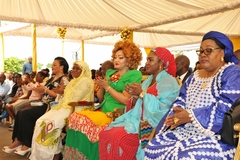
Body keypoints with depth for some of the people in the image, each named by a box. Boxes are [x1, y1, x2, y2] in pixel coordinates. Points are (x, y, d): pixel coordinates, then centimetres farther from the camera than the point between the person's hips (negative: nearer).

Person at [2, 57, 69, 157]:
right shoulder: (52, 78, 20)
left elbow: (60, 96, -18)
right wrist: (40, 89, 1)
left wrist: (45, 90, -17)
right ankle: (18, 141, -10)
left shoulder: (63, 80, -7)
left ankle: (27, 144, -12)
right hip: (43, 103, 9)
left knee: (25, 114, -21)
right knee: (20, 113, -9)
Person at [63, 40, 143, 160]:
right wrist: (101, 86, 0)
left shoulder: (134, 74, -1)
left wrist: (107, 87, -9)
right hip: (103, 110, 7)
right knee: (75, 117, -16)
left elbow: (125, 100, -11)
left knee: (84, 121, -25)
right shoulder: (110, 72, 18)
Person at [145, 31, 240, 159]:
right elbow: (180, 101, 13)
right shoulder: (195, 76, 19)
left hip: (215, 137, -7)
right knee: (153, 149, -9)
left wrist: (191, 116, -19)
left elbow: (227, 109, -18)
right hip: (184, 132, 7)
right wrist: (176, 114, -11)